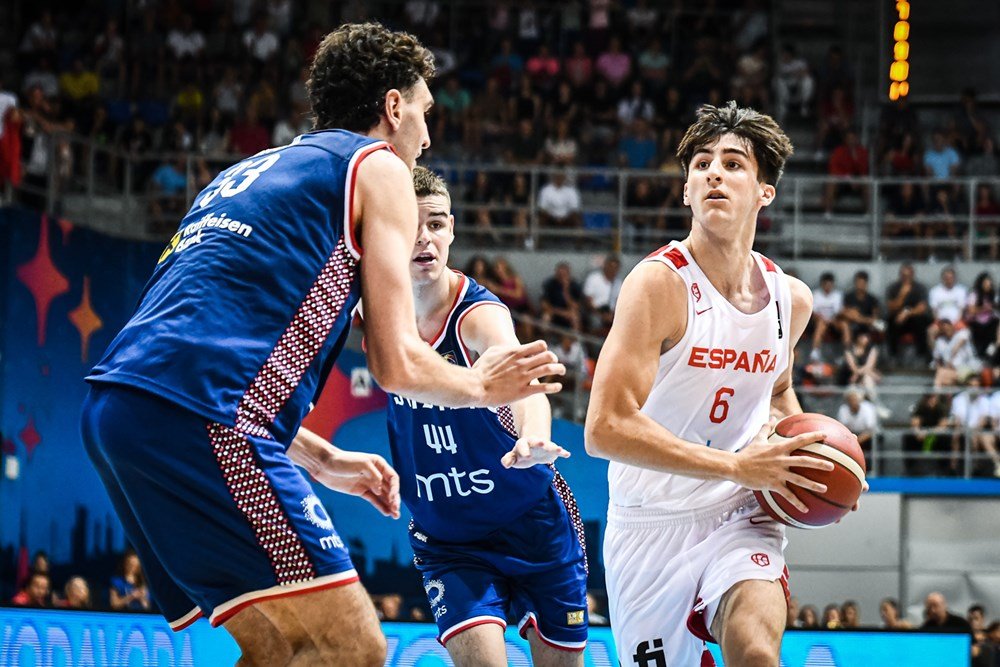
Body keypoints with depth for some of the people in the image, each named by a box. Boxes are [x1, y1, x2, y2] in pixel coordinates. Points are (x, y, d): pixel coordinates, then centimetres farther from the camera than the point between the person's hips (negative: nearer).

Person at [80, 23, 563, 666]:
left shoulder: (256, 169, 32)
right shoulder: (378, 167, 9)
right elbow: (397, 365, 2)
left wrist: (322, 459, 37)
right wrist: (482, 384, 22)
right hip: (203, 417, -9)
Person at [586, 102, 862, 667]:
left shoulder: (791, 299, 3)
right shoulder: (659, 283, -16)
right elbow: (606, 428, -25)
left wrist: (802, 448, 4)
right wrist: (737, 466, -25)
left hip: (738, 519, 3)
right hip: (652, 528, -2)